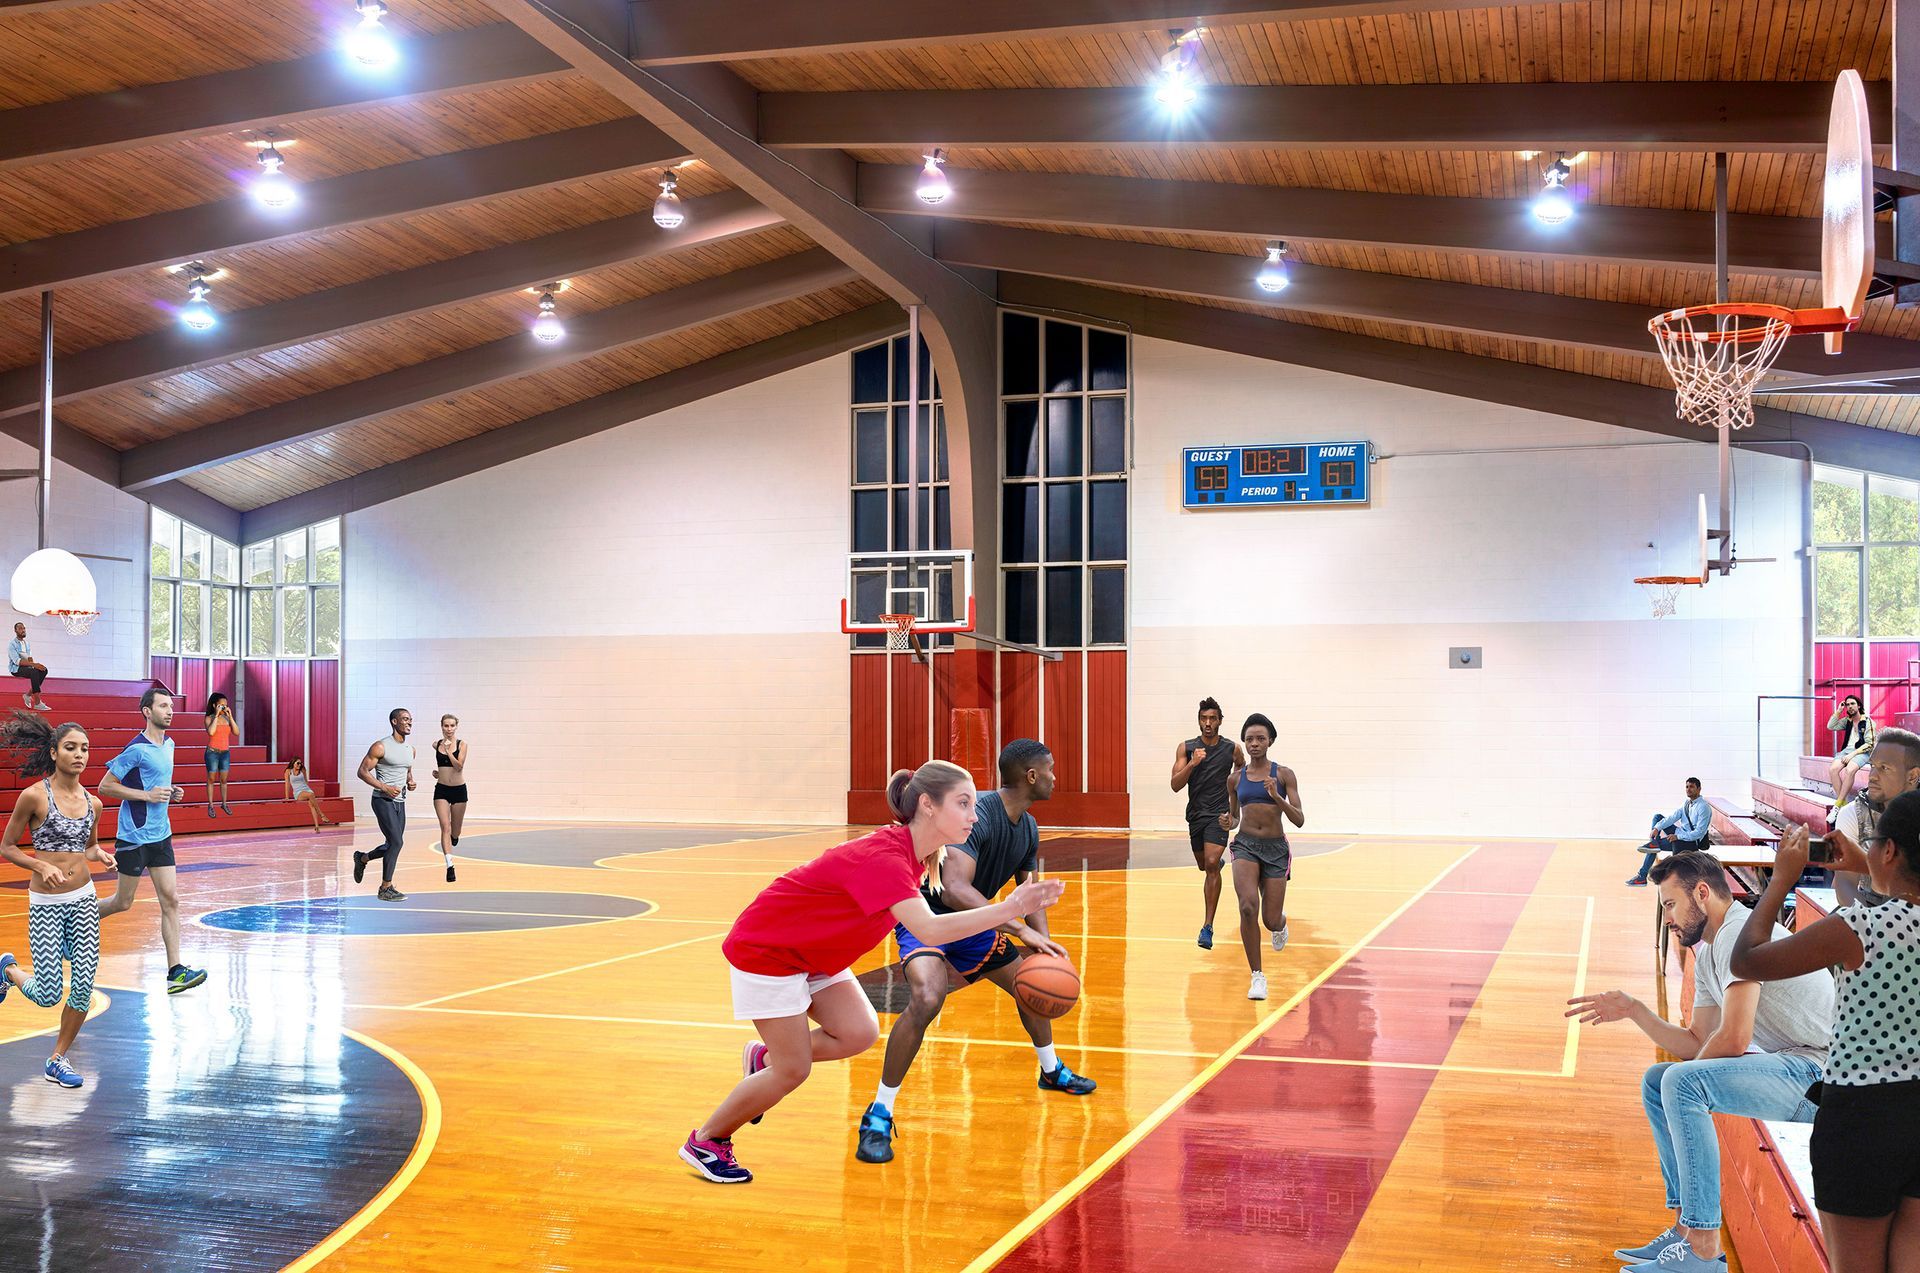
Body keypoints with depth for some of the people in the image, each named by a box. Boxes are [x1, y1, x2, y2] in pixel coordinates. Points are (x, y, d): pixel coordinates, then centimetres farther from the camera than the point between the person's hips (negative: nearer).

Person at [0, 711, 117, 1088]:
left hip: (84, 900, 4)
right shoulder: (35, 796, -11)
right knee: (48, 995, -4)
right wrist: (42, 865, -19)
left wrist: (102, 855, -1)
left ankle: (58, 1060, 16)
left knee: (84, 986, -3)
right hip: (45, 904, -4)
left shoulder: (92, 802, 5)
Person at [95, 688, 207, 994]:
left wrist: (170, 793, 7)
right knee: (123, 902, 5)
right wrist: (146, 795, -19)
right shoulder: (137, 749, -15)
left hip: (161, 835, 7)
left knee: (170, 901, -2)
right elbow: (105, 787, -13)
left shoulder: (169, 744, 10)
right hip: (134, 836, -7)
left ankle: (175, 971, -4)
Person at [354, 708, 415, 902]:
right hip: (383, 800, -8)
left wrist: (410, 782, 4)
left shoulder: (410, 749, 12)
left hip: (400, 802, 8)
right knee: (396, 842, -15)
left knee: (393, 845, 11)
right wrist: (385, 788, -20)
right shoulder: (381, 746, -11)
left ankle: (362, 859, 39)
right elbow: (363, 771, -10)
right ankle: (386, 888, -5)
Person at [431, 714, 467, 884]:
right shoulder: (436, 745, 3)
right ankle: (450, 865, -20)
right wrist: (436, 772, 10)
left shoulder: (461, 745, -6)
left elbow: (459, 766, -18)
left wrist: (448, 750, -24)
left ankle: (454, 836, 49)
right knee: (445, 827, -15)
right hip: (441, 790, 1)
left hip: (459, 789, -1)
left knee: (455, 831, 11)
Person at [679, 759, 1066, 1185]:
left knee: (860, 1033, -4)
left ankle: (764, 1060, 20)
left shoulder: (911, 852, -5)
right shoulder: (883, 858, -34)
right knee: (794, 1070, -4)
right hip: (765, 950, -9)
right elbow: (929, 930, -46)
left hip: (814, 952, 9)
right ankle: (704, 1142, 16)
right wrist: (1008, 910, -49)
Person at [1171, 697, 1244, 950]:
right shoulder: (1186, 748, -3)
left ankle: (1207, 927, -19)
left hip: (1220, 815, -3)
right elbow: (1176, 785, -10)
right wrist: (1193, 763, -24)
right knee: (1204, 865, 19)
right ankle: (1219, 862, 60)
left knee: (1211, 865, -19)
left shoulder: (1232, 749, -3)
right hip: (1196, 814, 3)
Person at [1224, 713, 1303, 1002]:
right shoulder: (1235, 778, 7)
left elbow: (1300, 820, -6)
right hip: (1246, 845, 1)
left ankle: (1281, 923, 44)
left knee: (1271, 921, 1)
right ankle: (1257, 977, -11)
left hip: (1276, 849, -1)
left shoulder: (1283, 774, -1)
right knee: (1248, 907, -24)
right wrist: (1228, 822, -5)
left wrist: (1277, 797, -22)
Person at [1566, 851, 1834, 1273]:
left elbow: (1733, 1039, -22)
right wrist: (1633, 1010, 10)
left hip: (1820, 1073, -11)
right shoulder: (1708, 954, 16)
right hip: (1789, 1068, 11)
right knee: (1658, 1081, 12)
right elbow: (1695, 1044, 18)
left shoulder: (1740, 933, -15)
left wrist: (1692, 1072, -4)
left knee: (1683, 1082, -25)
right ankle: (1686, 1226, 9)